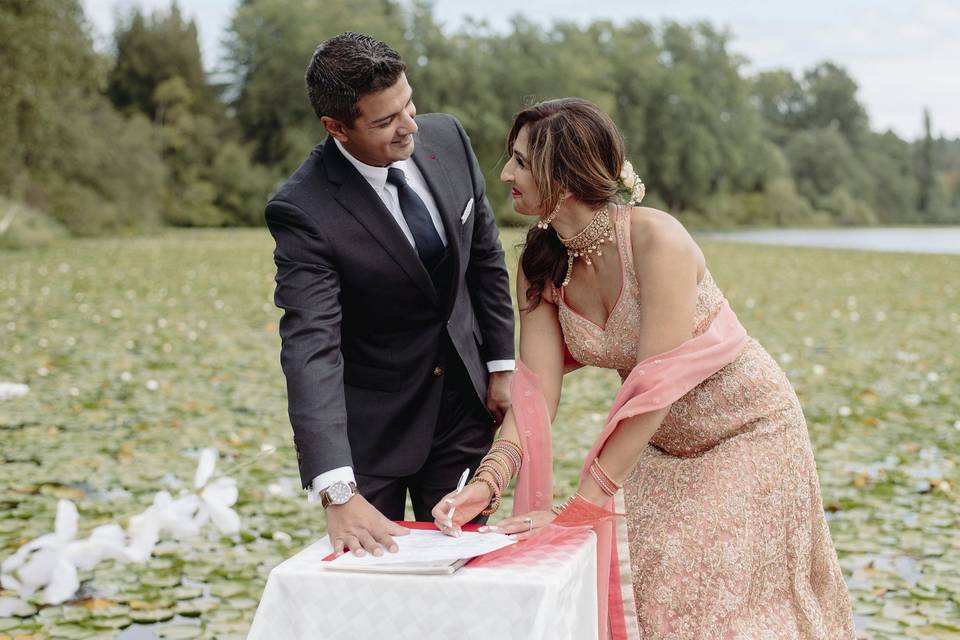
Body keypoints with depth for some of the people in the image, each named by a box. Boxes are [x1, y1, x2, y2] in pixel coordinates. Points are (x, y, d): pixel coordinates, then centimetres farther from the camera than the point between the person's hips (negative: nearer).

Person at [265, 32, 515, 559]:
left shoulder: (447, 139, -9)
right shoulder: (303, 210, -26)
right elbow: (310, 349, -33)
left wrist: (502, 364, 6)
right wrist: (337, 493, -41)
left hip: (461, 405, 4)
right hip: (366, 427, -4)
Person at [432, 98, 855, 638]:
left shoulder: (656, 239, -28)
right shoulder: (542, 267, -8)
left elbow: (654, 387, -32)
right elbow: (537, 391, -16)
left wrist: (579, 508, -35)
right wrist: (487, 483, -32)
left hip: (745, 434, -5)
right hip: (660, 449, 6)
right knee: (627, 596, 5)